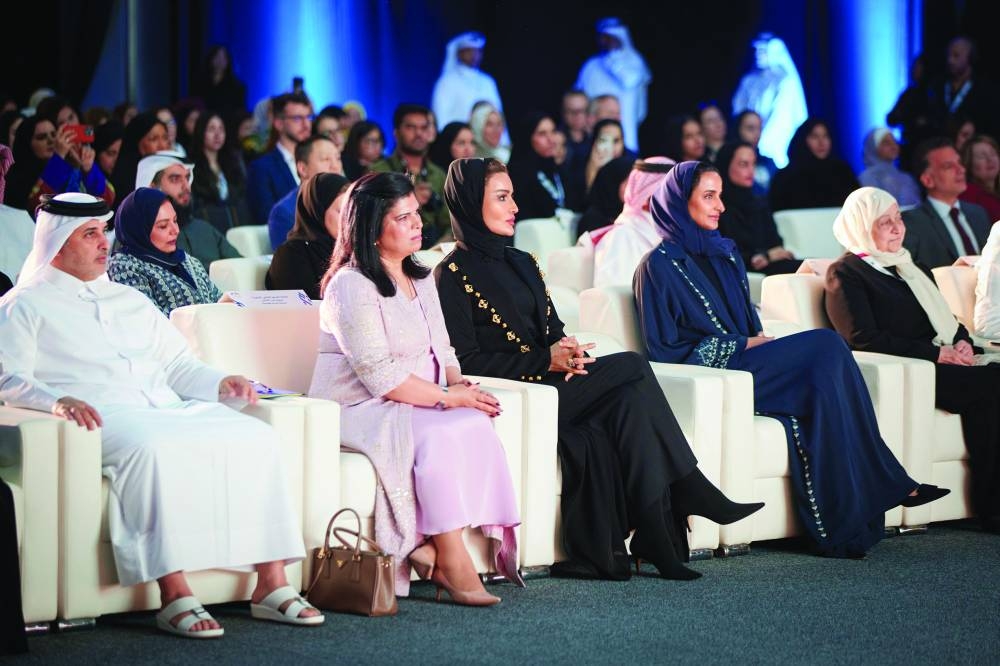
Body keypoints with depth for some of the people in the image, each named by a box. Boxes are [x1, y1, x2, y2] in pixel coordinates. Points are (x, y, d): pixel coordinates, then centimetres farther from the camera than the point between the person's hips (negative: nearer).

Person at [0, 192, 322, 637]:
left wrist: (221, 383, 6)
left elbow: (178, 366, 27)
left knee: (256, 437, -19)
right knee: (153, 449, -40)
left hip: (169, 410, 6)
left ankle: (271, 584, -22)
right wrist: (57, 400, -24)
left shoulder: (132, 301, 30)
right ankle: (174, 596, -40)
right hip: (101, 417, -6)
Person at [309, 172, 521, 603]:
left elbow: (442, 351, 20)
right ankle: (453, 566, -30)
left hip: (417, 404, 8)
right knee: (440, 435, -34)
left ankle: (429, 548, -24)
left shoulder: (420, 279, 17)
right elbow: (380, 377, -18)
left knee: (477, 427, -24)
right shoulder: (351, 285, -11)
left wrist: (459, 383, -2)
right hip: (359, 410, -8)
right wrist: (448, 397, -19)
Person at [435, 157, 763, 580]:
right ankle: (692, 493, -17)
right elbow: (466, 361, -11)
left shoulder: (521, 264, 20)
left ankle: (656, 540, -28)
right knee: (633, 368, -22)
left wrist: (567, 354, -7)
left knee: (629, 401, -25)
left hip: (548, 385, 7)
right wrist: (546, 361, -18)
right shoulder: (453, 274, -3)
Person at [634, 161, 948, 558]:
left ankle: (846, 522, -29)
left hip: (744, 367, 7)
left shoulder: (726, 254, 21)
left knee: (822, 381, -27)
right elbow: (663, 348, -7)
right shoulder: (660, 264, -1)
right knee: (825, 345, -25)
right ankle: (888, 483, -22)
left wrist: (760, 343, -2)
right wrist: (743, 345, -11)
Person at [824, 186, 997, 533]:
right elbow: (864, 339, -10)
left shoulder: (913, 269, 28)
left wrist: (962, 343, 1)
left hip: (944, 363, 7)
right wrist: (937, 354, -13)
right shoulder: (845, 274, 2)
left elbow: (946, 320, 27)